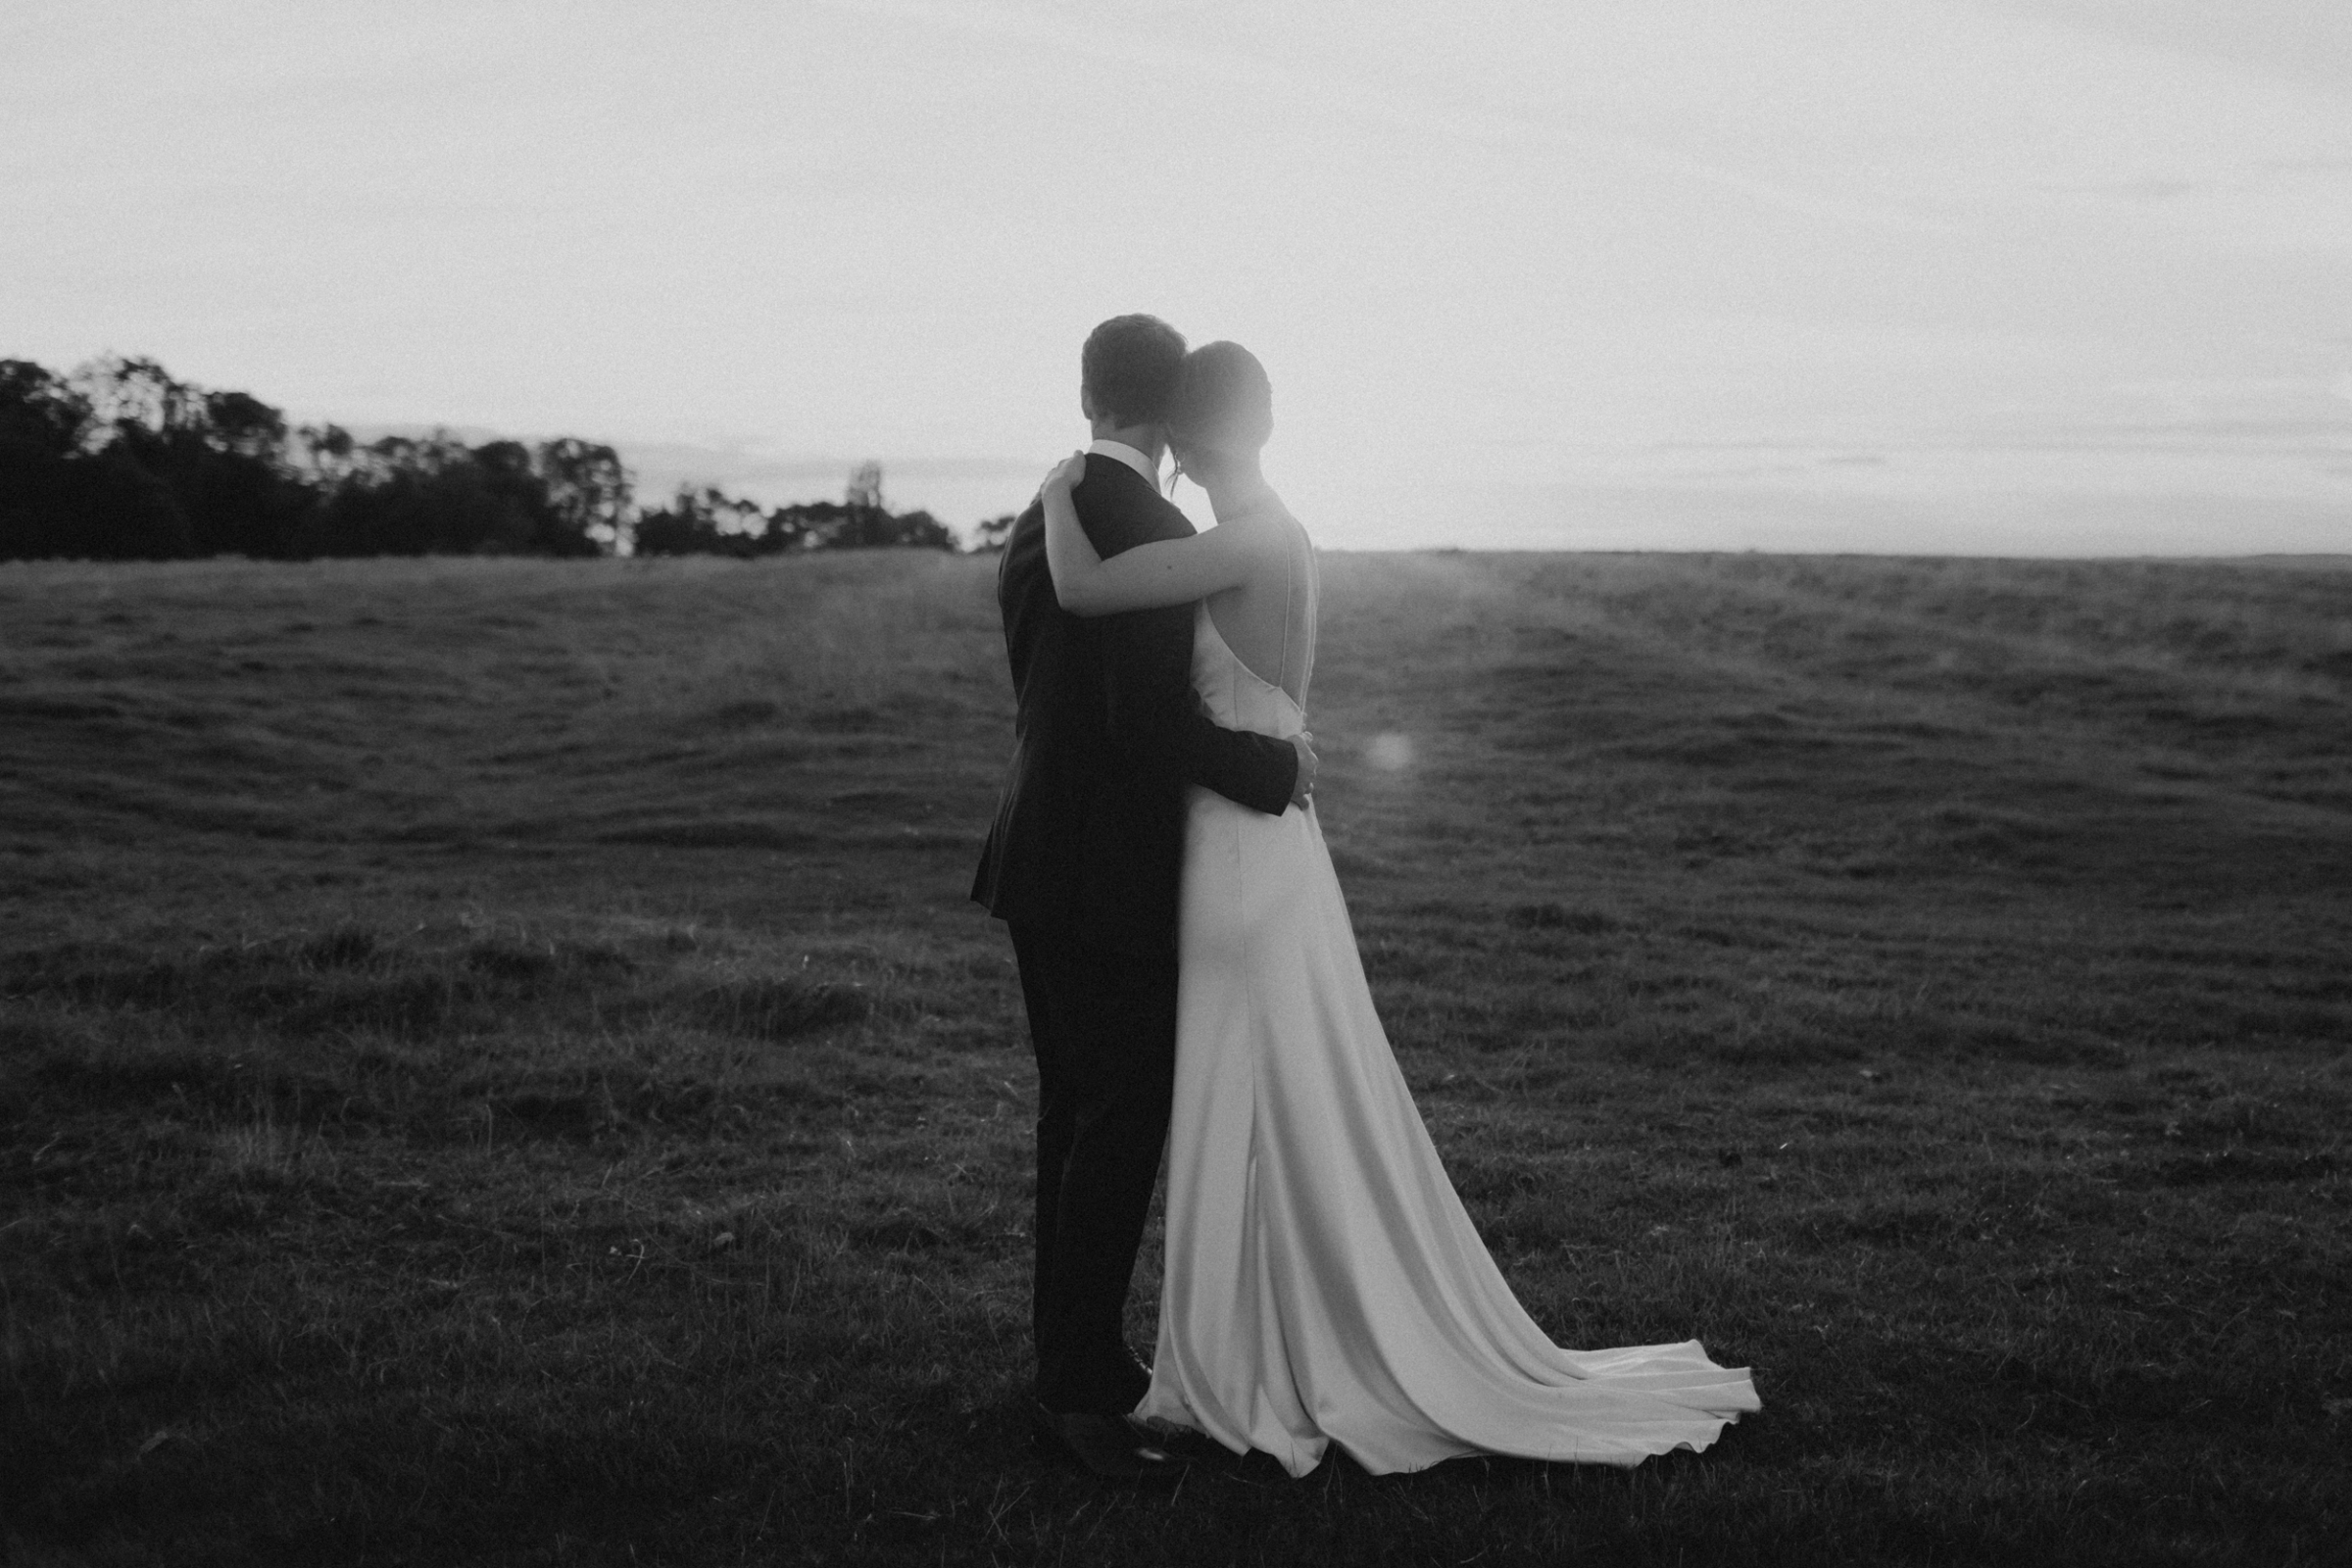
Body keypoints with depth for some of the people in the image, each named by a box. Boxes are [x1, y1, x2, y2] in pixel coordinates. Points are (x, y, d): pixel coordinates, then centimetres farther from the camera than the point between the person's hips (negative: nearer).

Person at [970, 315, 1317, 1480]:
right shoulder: (1148, 529, -17)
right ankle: (1079, 1386, 3)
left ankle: (1072, 1358, 25)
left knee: (1077, 1112, 15)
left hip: (1044, 859, 9)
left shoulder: (1040, 524, 11)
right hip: (1108, 875, -9)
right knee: (1124, 1120, -2)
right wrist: (1275, 766, -10)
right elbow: (1150, 715, -24)